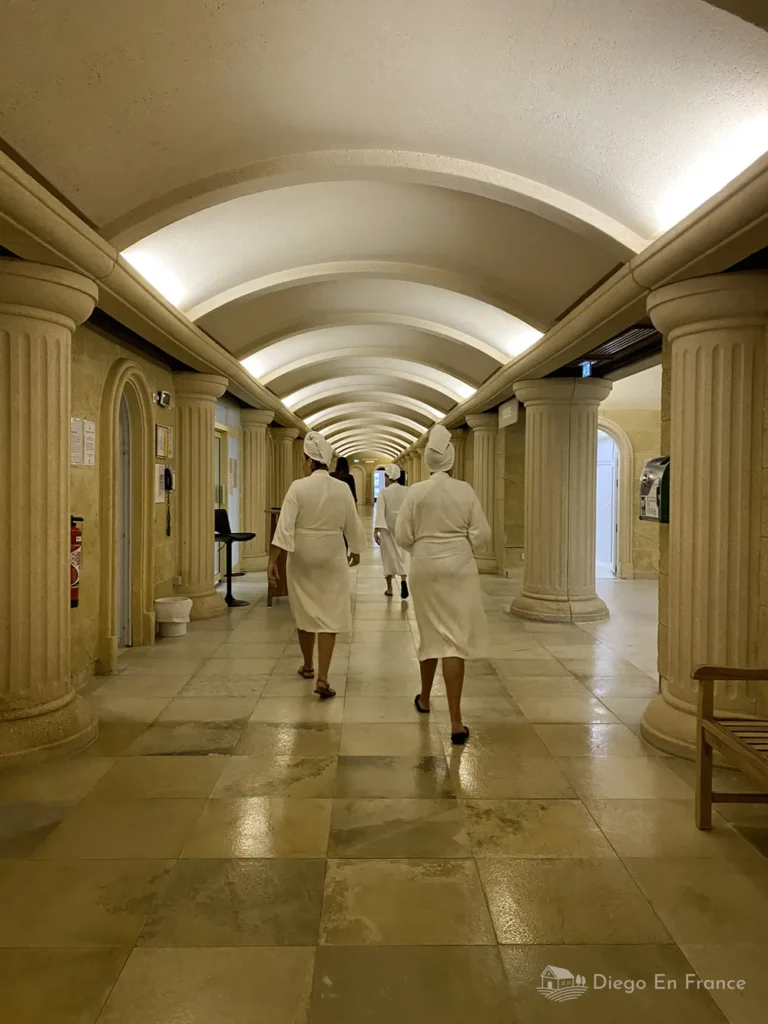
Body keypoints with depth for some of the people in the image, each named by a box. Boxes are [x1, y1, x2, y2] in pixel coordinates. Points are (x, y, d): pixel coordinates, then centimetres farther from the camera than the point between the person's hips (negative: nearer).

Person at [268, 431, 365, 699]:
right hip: (332, 559, 0)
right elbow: (353, 526, 5)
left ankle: (308, 666, 35)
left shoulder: (298, 487, -11)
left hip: (302, 558, 0)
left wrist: (273, 561, -13)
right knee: (329, 617, 1)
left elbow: (284, 527, -16)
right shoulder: (343, 489, -4)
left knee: (305, 612, 17)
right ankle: (322, 679, -7)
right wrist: (355, 551, 22)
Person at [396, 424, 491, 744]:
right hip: (459, 569, -1)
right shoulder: (465, 490, -5)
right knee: (455, 639, -2)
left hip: (425, 569, 2)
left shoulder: (415, 492, -5)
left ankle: (424, 699, 38)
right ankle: (456, 722, -5)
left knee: (431, 633, 20)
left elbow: (402, 536, -3)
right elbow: (482, 535, -5)